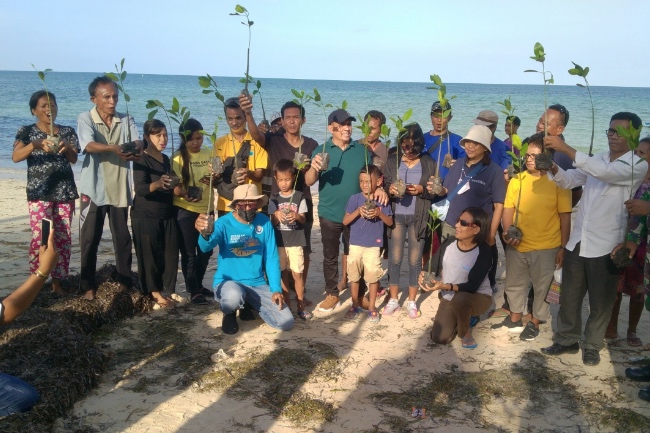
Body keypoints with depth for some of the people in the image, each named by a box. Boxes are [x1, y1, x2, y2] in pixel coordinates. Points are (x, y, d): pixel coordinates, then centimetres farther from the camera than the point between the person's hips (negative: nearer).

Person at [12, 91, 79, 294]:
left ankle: (57, 281, 13)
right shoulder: (27, 131, 2)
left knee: (63, 237, 4)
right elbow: (15, 157, -12)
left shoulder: (67, 131, 9)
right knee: (40, 237, -8)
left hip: (65, 191, 3)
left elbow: (74, 159, 0)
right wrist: (35, 144, -28)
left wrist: (66, 147, -21)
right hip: (39, 193, -3)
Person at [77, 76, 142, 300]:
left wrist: (137, 148, -36)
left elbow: (138, 141, -11)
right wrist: (113, 148, -41)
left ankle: (125, 282, 21)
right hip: (94, 189, -2)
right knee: (90, 239, 4)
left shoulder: (126, 120, 5)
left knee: (123, 238, 9)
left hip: (120, 189, 2)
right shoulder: (85, 119, -4)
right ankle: (88, 285, 16)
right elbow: (89, 145, -21)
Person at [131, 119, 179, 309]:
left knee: (170, 254, 3)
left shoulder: (166, 159, 11)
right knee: (150, 255, -1)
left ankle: (166, 291, 12)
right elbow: (140, 188, -28)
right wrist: (157, 184, -44)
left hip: (167, 215, 6)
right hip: (145, 216, -6)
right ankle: (154, 292, 11)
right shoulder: (141, 160, -12)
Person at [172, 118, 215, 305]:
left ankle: (199, 285, 31)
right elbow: (174, 187, -13)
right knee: (189, 253, 2)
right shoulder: (177, 158, -8)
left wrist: (212, 181, -15)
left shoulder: (209, 155, 4)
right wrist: (184, 194, -34)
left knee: (206, 251, 13)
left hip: (207, 209, 5)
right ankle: (193, 291, 13)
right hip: (185, 210, -5)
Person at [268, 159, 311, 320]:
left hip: (296, 242, -2)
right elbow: (272, 222, 2)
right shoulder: (274, 199, 5)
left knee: (297, 274, 0)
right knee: (283, 274, 6)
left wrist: (297, 216, -26)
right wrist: (276, 215, -20)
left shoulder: (299, 197, -1)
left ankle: (301, 306, 9)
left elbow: (304, 219, -4)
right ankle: (286, 306, 15)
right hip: (279, 242, 2)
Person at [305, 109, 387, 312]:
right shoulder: (321, 150, -4)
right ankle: (332, 294, 21)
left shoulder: (362, 150, 2)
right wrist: (314, 168, -34)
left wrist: (378, 188, -16)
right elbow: (309, 182, -11)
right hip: (330, 214, -1)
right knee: (330, 256, 9)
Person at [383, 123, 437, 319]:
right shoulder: (392, 160, 1)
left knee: (415, 260, 6)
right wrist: (390, 189, -19)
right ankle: (393, 299, 18)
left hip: (418, 217, -1)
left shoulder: (428, 162, -1)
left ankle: (411, 301, 19)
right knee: (394, 258, 4)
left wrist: (422, 190, -17)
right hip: (397, 215, 1)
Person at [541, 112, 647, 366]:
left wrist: (566, 149, -32)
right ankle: (566, 340, 27)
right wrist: (553, 168, -20)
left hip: (605, 246, -5)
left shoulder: (637, 166, -10)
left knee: (600, 302, 9)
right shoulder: (595, 161, 10)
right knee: (569, 296, 13)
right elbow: (569, 180, 4)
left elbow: (605, 172, -27)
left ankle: (592, 345, 26)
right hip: (577, 242, 5)